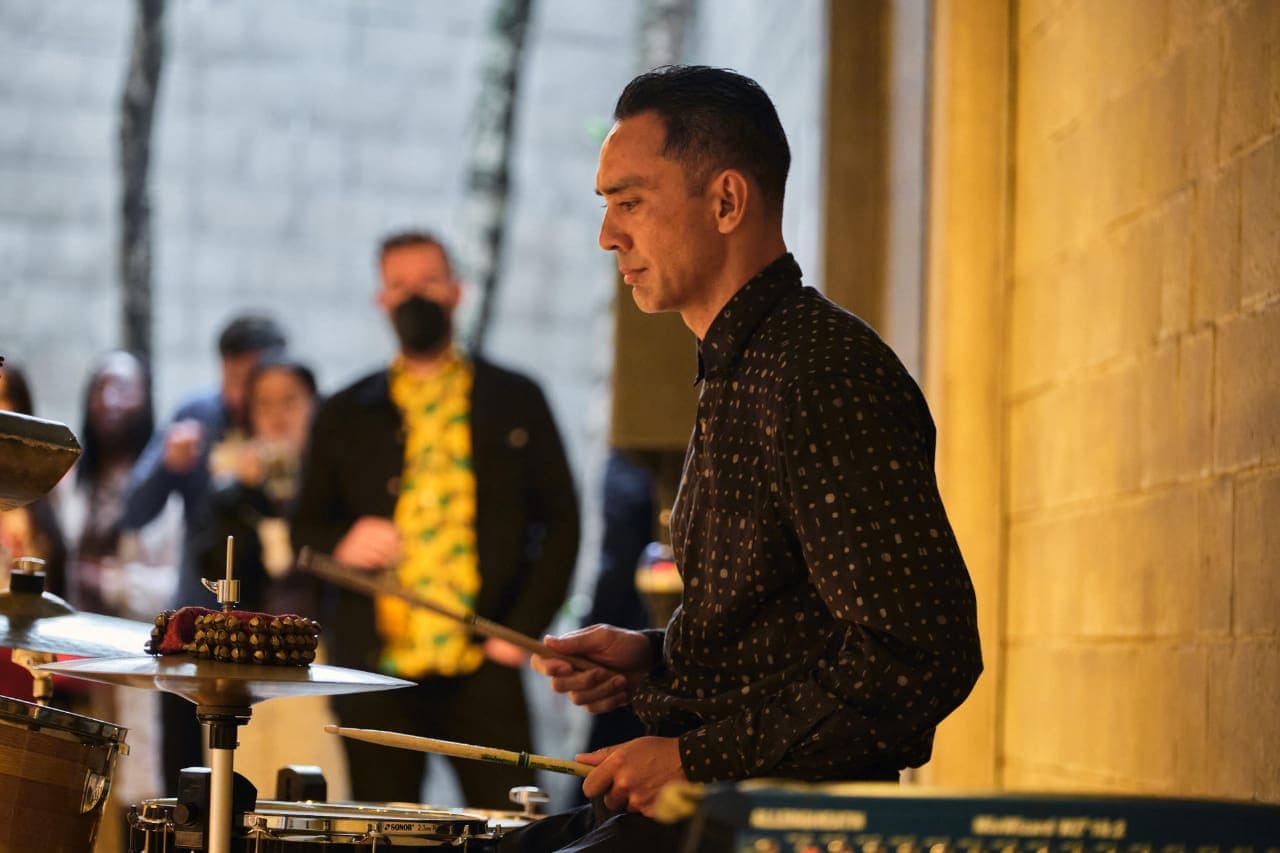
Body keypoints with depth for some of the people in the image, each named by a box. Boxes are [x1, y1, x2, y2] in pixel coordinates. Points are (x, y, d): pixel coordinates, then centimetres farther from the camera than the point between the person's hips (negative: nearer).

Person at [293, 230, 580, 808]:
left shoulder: (516, 402, 10)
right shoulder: (346, 414, 13)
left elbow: (560, 520, 9)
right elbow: (306, 528, 15)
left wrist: (525, 628, -1)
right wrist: (341, 544, -9)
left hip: (483, 665, -1)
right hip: (378, 670, 1)